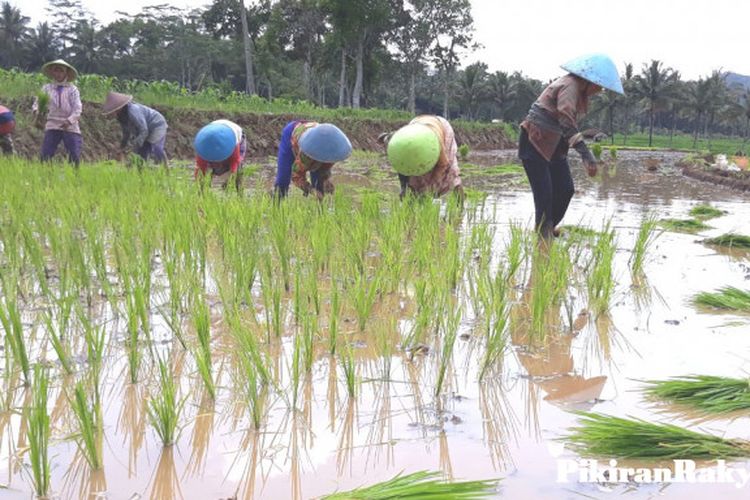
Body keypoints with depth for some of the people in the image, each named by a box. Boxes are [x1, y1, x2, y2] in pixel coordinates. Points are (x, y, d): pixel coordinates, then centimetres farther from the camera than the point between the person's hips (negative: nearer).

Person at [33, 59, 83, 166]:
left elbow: (77, 109, -3)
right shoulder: (47, 88, 10)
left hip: (70, 127, -1)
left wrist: (70, 120, -20)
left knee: (75, 157, -7)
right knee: (45, 155, -8)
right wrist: (36, 111, -16)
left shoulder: (72, 89, 4)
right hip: (52, 126, 1)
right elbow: (37, 103, 8)